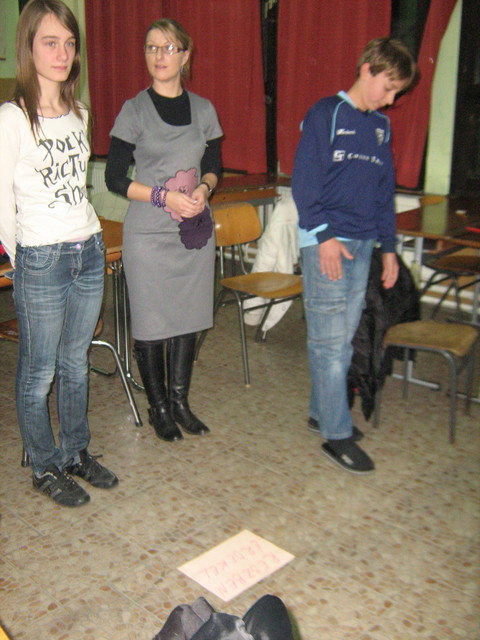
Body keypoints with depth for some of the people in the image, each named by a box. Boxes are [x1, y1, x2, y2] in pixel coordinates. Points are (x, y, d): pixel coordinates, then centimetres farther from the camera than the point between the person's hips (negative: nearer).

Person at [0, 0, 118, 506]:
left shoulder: (78, 114, 9)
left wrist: (89, 241, 15)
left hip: (89, 252, 6)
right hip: (42, 260, -6)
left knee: (76, 363, 17)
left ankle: (76, 453, 33)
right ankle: (45, 468, 24)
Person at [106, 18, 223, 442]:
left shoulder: (203, 110, 7)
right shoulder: (135, 110, -4)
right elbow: (115, 179, -5)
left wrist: (203, 188, -7)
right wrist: (163, 197, -17)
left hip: (195, 230, 4)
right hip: (149, 235, -3)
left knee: (188, 318, 10)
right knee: (151, 324, 2)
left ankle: (180, 402, 27)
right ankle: (158, 407, 21)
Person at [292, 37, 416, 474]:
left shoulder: (381, 127, 16)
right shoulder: (326, 115, -4)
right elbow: (304, 181, -9)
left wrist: (388, 246, 16)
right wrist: (324, 234, -16)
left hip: (362, 243, 7)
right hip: (326, 242, -7)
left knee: (343, 336, 12)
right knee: (330, 339, -4)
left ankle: (323, 410, 27)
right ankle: (337, 435, 3)